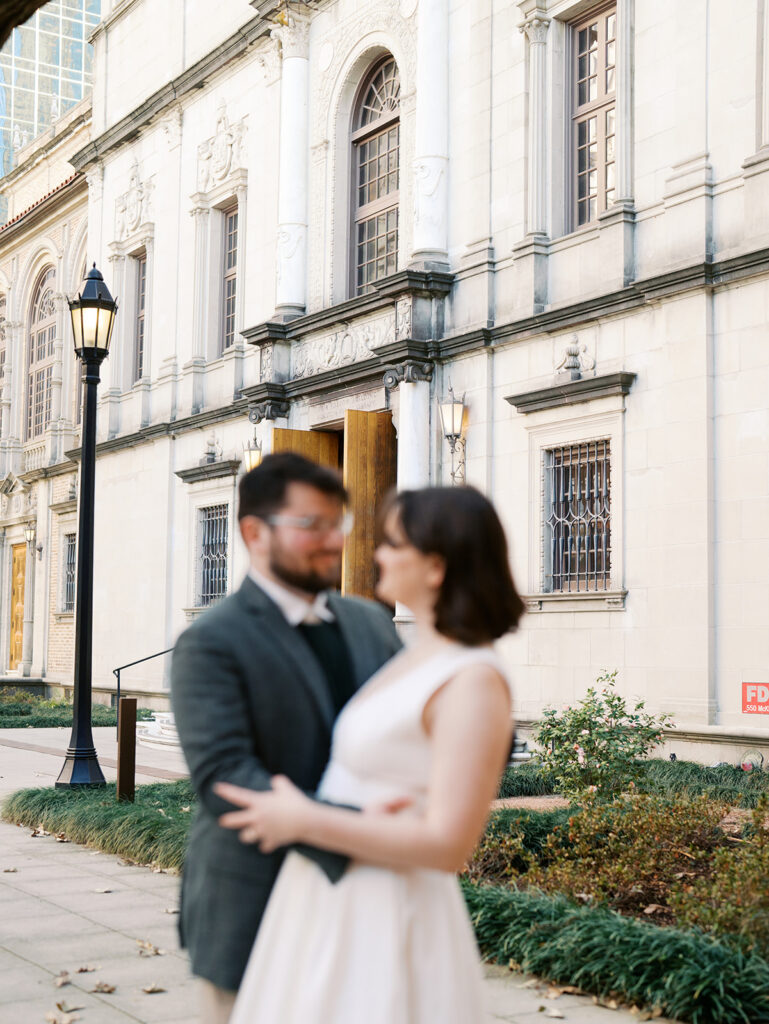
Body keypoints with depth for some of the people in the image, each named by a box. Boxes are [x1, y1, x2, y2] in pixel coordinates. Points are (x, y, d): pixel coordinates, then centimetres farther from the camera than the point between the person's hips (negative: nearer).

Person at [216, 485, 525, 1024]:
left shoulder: (474, 682, -21)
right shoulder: (420, 654, 8)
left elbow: (446, 846, -26)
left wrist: (304, 821, -20)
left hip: (382, 925, -9)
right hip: (329, 905, 9)